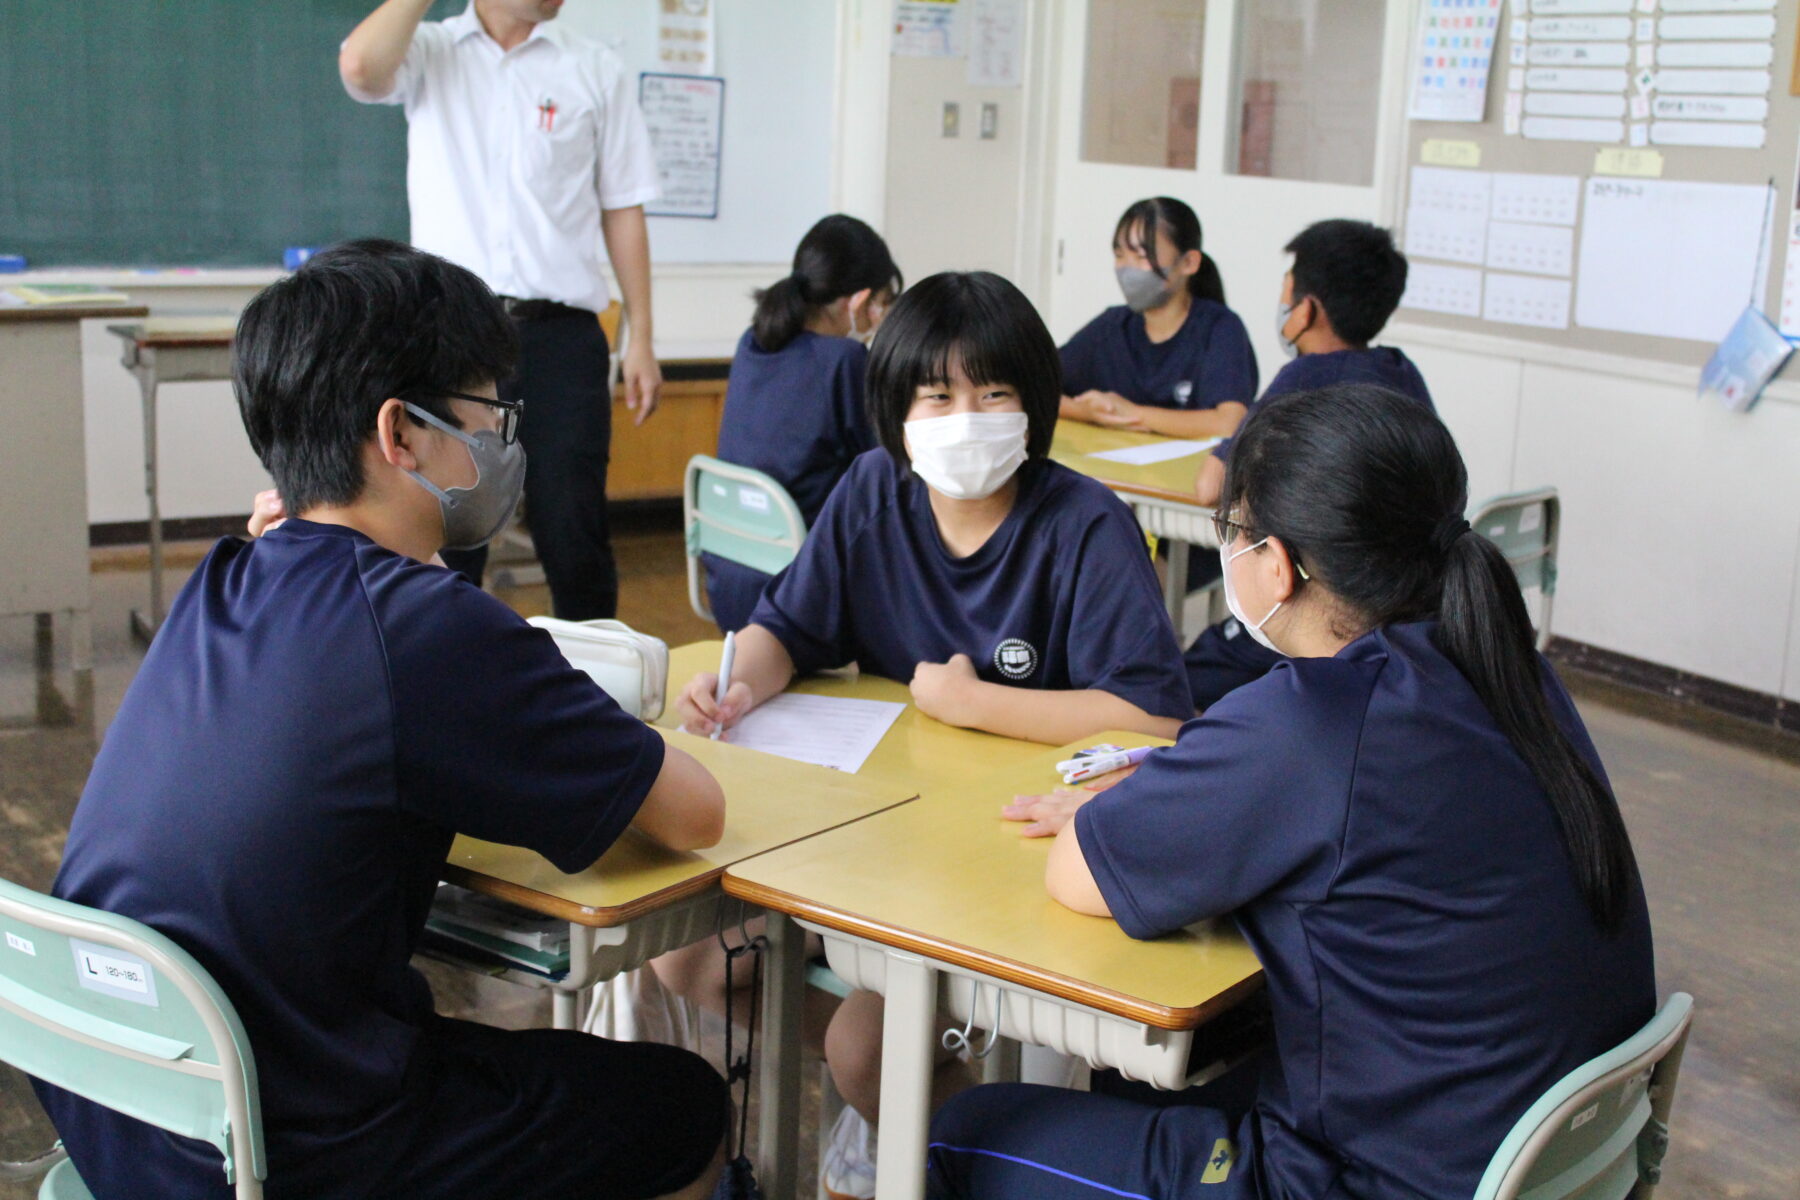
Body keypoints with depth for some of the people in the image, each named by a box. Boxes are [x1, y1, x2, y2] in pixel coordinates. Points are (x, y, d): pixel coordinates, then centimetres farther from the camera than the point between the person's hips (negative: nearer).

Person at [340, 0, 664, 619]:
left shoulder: (598, 72, 9)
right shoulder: (429, 53, 7)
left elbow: (622, 211, 9)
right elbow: (361, 68, -16)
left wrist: (641, 340, 4)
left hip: (560, 335, 0)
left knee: (574, 536, 2)